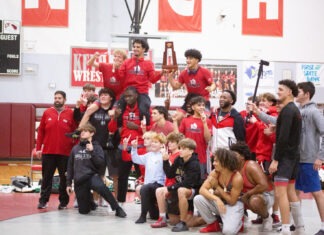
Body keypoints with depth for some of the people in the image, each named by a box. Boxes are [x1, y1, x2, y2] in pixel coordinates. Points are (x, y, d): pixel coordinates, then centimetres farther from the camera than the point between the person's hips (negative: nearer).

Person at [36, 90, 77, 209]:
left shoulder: (71, 114, -1)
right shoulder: (47, 113, 5)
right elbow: (41, 131, 6)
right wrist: (38, 148, 2)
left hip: (65, 153, -1)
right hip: (48, 152, 2)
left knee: (64, 177, 6)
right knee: (47, 177, 6)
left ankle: (64, 201, 15)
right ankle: (43, 200, 11)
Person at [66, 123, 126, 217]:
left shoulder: (96, 147, 4)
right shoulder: (75, 148, 14)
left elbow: (100, 163, -10)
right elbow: (70, 167, 17)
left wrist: (92, 151, -17)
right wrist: (68, 183, 14)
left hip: (92, 176, -4)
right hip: (79, 181, 4)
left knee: (101, 187, -40)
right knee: (83, 211, 0)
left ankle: (117, 209, -27)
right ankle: (89, 200, 35)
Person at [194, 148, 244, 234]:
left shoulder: (237, 178, -24)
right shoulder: (214, 173, -9)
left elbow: (232, 201, -19)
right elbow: (202, 190, -19)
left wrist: (217, 187, -20)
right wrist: (216, 198, -36)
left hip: (233, 206, -5)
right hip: (218, 202, 5)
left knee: (229, 231, -32)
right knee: (198, 199, -22)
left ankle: (237, 222, 8)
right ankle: (213, 224, 1)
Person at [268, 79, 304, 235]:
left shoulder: (287, 110, -15)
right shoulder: (294, 109, 16)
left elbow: (283, 137, -22)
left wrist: (276, 159, -21)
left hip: (285, 155, -10)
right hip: (293, 154, 10)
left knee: (280, 193, -12)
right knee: (290, 191, 14)